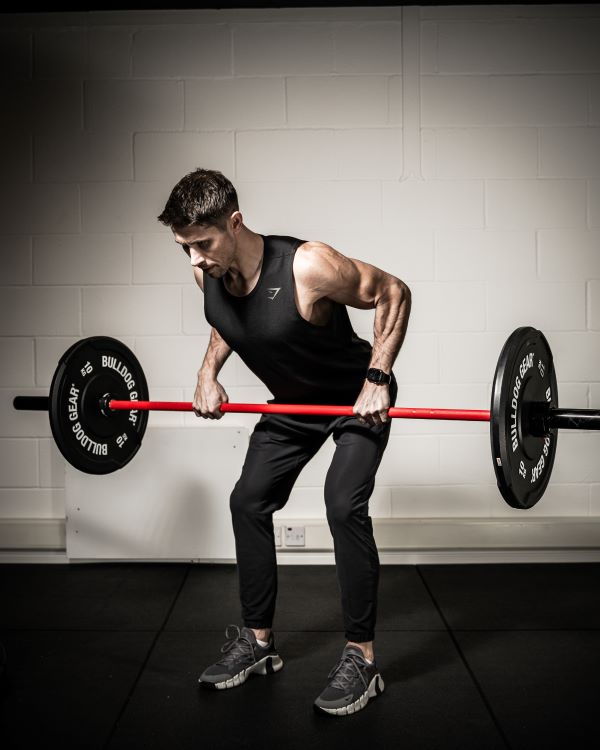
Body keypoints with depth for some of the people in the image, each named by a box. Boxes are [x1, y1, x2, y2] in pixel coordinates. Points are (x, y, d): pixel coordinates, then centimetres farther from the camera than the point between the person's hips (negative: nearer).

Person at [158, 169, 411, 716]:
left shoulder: (309, 268, -35)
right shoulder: (207, 274, -15)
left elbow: (393, 293, -22)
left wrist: (377, 378, -27)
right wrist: (209, 371, -3)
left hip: (357, 398, -6)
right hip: (290, 403, 7)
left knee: (344, 505, -21)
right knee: (248, 503, 3)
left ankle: (362, 659, -6)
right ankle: (258, 642, 18)